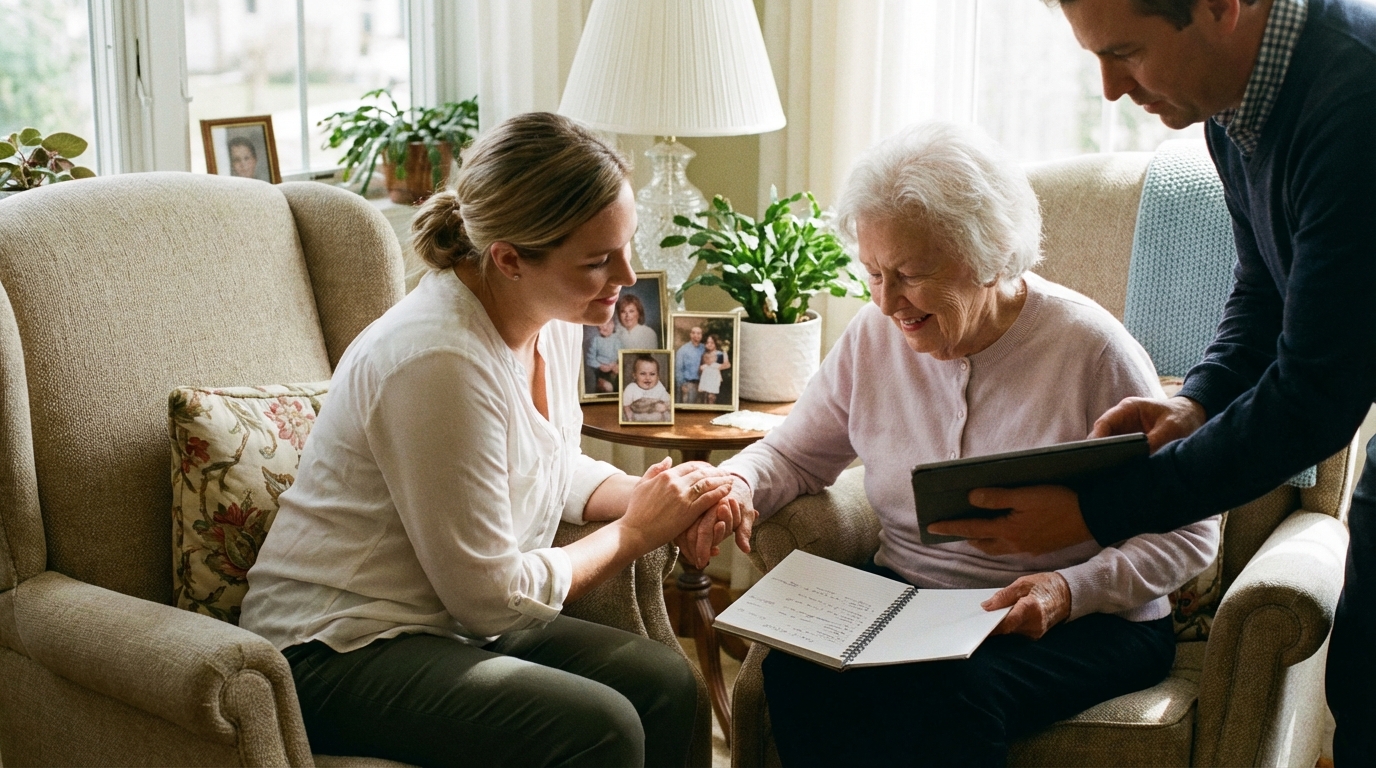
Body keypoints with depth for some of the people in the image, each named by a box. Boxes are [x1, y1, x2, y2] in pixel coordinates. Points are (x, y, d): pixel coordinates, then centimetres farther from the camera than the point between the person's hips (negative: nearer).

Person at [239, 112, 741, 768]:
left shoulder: (552, 319, -1)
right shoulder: (439, 361, -27)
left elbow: (557, 469, 18)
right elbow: (491, 598, -20)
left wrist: (651, 494, -2)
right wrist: (635, 531, -10)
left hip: (454, 618, 8)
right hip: (340, 645, -8)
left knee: (665, 684, -11)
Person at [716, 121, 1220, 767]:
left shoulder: (1090, 349, -12)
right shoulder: (874, 338, 2)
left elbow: (1187, 532, -8)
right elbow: (794, 455, 14)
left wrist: (1072, 590, -25)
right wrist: (735, 483, -11)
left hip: (1084, 621, -3)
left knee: (949, 694, -36)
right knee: (796, 672, -28)